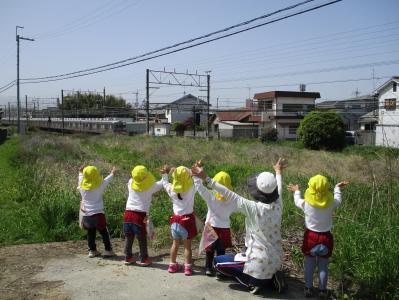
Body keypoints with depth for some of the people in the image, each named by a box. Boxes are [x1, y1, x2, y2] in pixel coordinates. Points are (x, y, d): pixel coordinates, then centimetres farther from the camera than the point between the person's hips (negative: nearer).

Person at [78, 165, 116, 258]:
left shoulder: (82, 187, -3)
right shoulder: (100, 186, -11)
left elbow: (80, 180, 18)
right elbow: (106, 181, 8)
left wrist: (80, 172, 36)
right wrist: (112, 174, 26)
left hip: (86, 215, 3)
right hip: (98, 214, -3)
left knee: (90, 233, 15)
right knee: (104, 233, 7)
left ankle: (92, 250, 20)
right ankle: (108, 250, 9)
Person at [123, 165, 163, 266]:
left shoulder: (130, 183, 2)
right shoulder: (151, 187, -5)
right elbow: (163, 183, 9)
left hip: (128, 213, 4)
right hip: (140, 215, -4)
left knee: (128, 238, 13)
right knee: (142, 239, 8)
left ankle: (128, 258, 22)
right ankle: (143, 259, 14)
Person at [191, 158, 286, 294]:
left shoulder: (253, 208, -23)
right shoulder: (278, 205, -7)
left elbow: (229, 195, -23)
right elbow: (278, 189, 13)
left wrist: (206, 178, -21)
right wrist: (278, 172, 33)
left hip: (259, 261, -6)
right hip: (276, 260, 7)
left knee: (218, 262, 8)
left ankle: (253, 282, 2)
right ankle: (271, 277, 10)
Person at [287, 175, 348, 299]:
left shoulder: (306, 203, -18)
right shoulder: (331, 203, -15)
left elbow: (297, 201, 6)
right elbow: (338, 200, 10)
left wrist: (296, 191, 26)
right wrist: (337, 188, 28)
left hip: (310, 236, -1)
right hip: (325, 237, 1)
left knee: (309, 265, 17)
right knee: (323, 266, 15)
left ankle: (308, 288, 29)